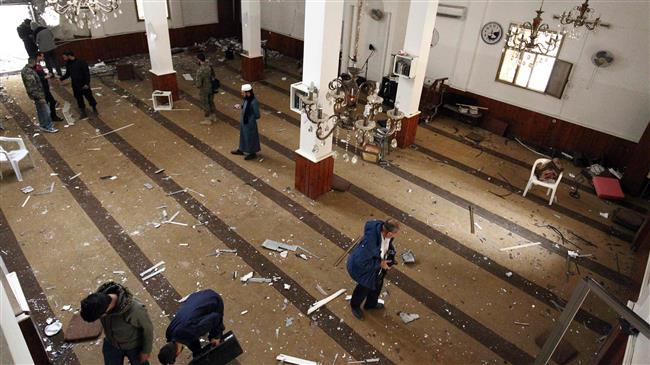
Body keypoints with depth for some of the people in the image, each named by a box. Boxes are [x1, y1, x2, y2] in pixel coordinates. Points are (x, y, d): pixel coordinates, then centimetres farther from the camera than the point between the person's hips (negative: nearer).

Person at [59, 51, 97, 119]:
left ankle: (95, 110, 25)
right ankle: (83, 113, 22)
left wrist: (87, 83, -19)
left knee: (89, 97, 6)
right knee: (79, 99, 11)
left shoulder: (81, 62, -16)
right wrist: (61, 79, 1)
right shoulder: (68, 64, 3)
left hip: (84, 85, -6)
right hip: (75, 86, 6)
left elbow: (87, 73, -16)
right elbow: (67, 74, 14)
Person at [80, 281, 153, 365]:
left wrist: (146, 351, -9)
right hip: (111, 343, 4)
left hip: (134, 345, -4)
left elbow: (147, 328, -23)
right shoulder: (100, 298, -28)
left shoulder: (135, 309, -44)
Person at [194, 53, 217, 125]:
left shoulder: (200, 71, -31)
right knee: (211, 102, 24)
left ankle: (208, 120, 25)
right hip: (211, 88, 7)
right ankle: (213, 117, 39)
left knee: (205, 104, 11)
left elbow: (198, 84, -28)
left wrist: (195, 82, -6)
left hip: (204, 90, -7)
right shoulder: (210, 66, -8)